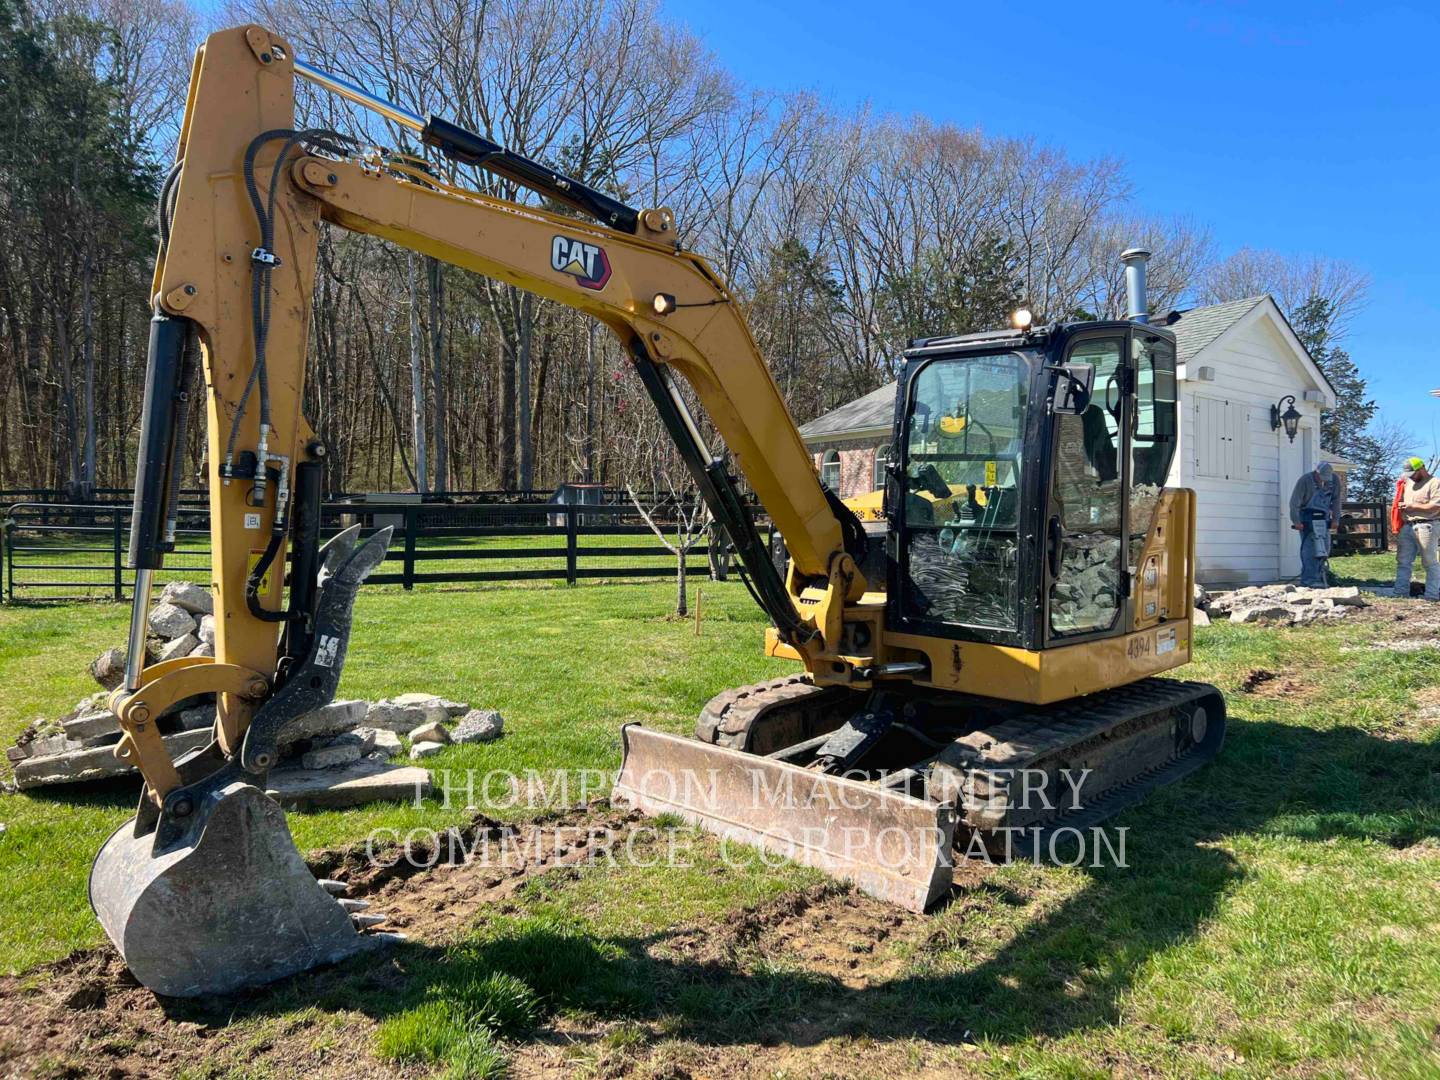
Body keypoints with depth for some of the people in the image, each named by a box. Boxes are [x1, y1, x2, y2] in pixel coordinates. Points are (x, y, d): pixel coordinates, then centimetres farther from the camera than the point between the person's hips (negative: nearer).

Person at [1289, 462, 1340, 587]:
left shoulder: (1335, 480, -5)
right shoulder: (1305, 480, -19)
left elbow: (1336, 500, 2)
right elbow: (1294, 502, -18)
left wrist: (1335, 519, -3)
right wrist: (1296, 521, -24)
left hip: (1324, 517, 5)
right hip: (1307, 518, -5)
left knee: (1324, 548, 3)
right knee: (1308, 547, -14)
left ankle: (1319, 575, 15)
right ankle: (1309, 579, -17)